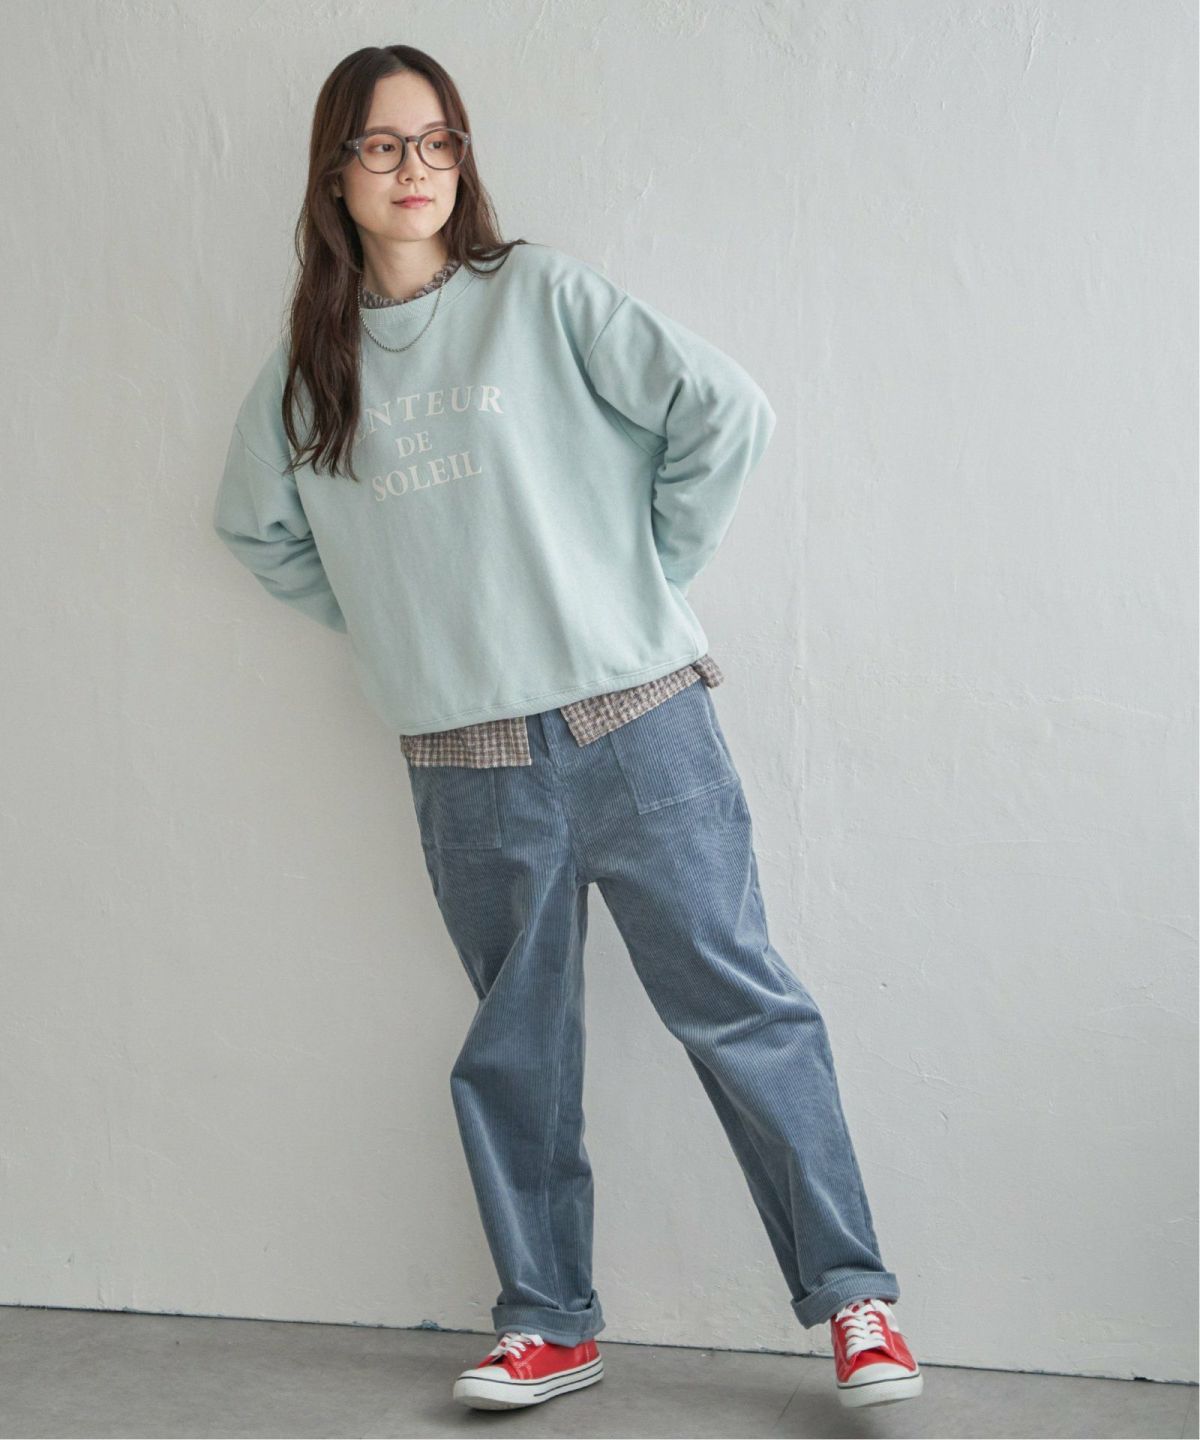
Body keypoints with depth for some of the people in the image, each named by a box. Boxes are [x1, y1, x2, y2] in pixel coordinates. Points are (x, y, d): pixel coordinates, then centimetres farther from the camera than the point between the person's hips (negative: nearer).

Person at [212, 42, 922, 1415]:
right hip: (468, 771, 3)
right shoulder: (305, 365, 8)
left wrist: (652, 572, -2)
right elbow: (257, 525, 24)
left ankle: (854, 1298, 10)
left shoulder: (542, 296, -2)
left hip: (635, 726, -3)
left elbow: (726, 411, -6)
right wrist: (386, 621, 13)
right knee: (515, 1048, 11)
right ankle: (547, 1325, 24)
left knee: (738, 1009, 0)